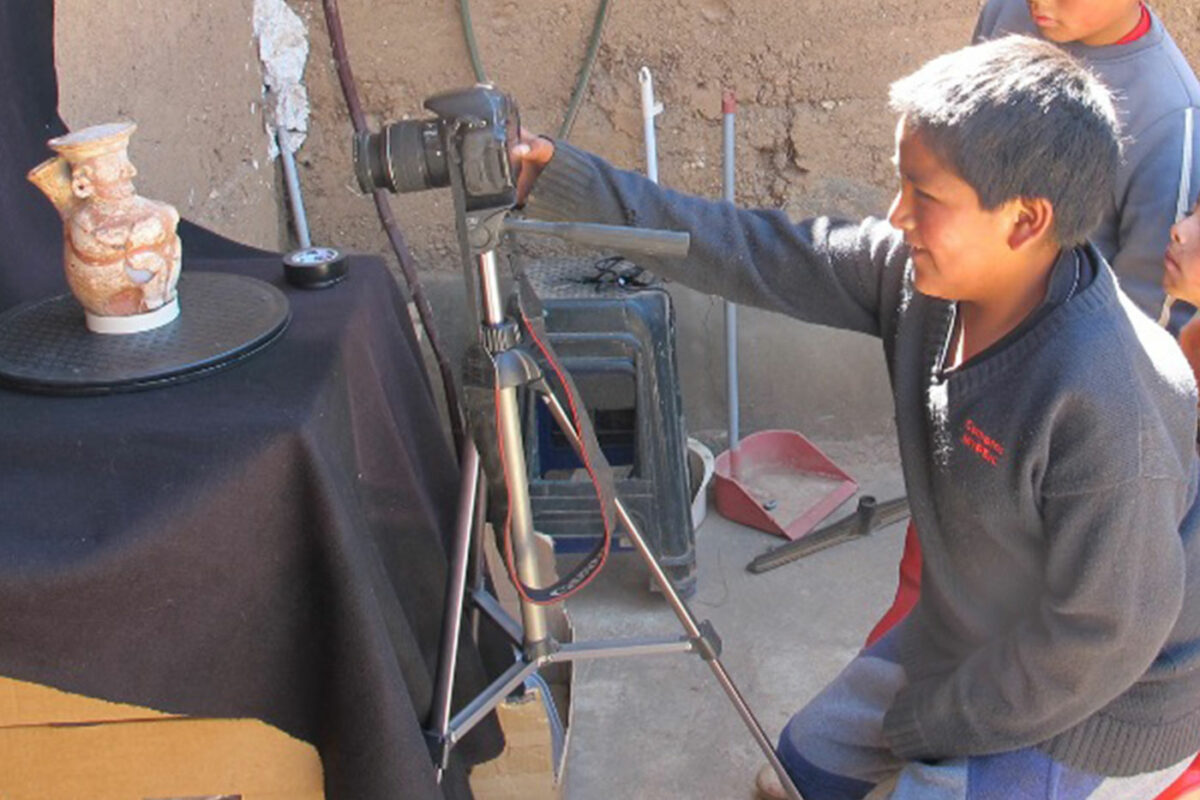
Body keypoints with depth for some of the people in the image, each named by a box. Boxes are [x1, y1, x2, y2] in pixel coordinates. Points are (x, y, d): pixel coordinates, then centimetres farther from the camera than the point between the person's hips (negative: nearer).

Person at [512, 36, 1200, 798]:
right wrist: (567, 182, -16)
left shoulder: (1105, 402, -37)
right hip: (970, 639, 7)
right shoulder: (921, 271, -16)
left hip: (1099, 710, -7)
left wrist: (929, 721, -15)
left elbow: (1111, 632, -29)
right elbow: (754, 253, -11)